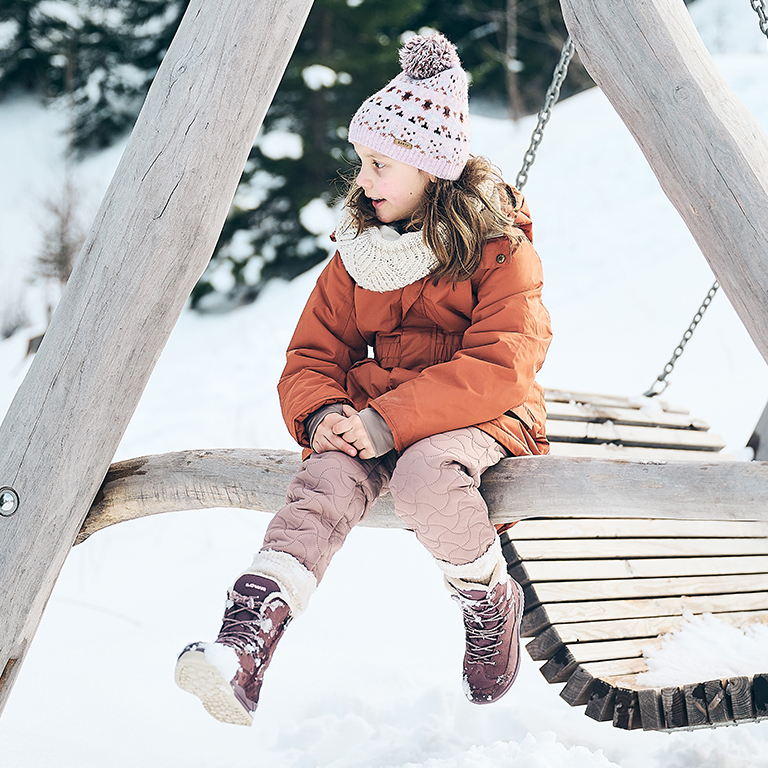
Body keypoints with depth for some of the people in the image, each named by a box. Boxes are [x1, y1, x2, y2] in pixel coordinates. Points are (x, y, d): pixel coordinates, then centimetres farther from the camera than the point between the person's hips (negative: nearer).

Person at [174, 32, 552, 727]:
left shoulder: (498, 248, -5)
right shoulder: (359, 252, 12)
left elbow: (501, 364, -17)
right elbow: (313, 354, 12)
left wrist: (390, 421, -26)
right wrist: (322, 411, -13)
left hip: (480, 417, -4)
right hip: (373, 417, 4)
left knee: (425, 475, -37)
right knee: (325, 482, -29)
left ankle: (491, 602, -9)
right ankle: (245, 645, -47)